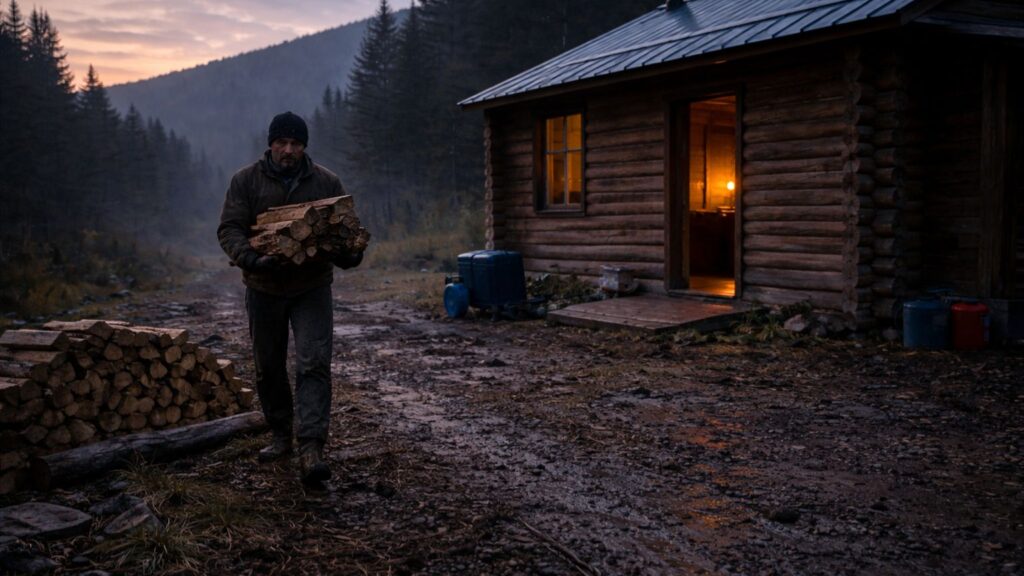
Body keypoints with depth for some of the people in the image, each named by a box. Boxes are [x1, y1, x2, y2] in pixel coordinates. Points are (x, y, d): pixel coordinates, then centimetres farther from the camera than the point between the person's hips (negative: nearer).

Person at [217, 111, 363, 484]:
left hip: (312, 288, -1)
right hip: (264, 289, 2)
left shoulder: (327, 182, 0)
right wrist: (251, 259, -28)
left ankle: (311, 449, -15)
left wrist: (349, 254, -19)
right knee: (269, 368, 11)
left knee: (314, 364, -13)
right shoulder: (246, 181, -2)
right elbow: (230, 229, -9)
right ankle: (282, 436, 29)